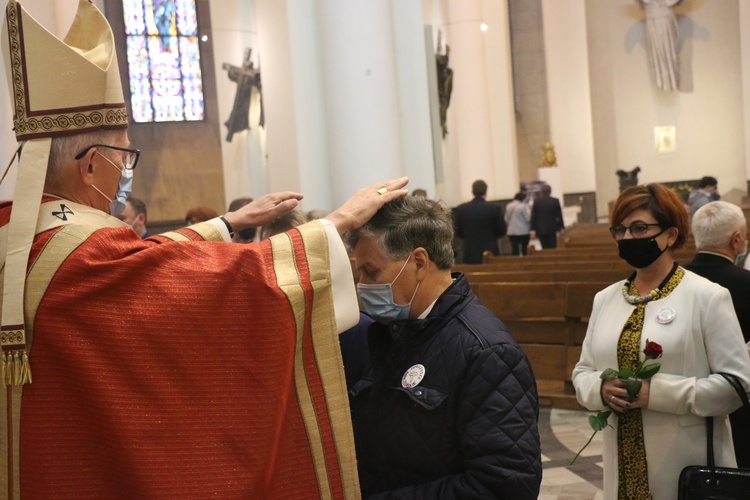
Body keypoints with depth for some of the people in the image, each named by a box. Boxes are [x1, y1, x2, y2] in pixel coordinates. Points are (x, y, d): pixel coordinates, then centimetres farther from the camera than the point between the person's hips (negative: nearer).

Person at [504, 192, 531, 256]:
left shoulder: (508, 206, 6)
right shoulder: (523, 206, -11)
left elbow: (506, 219, 12)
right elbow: (528, 219, -8)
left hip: (511, 232, 5)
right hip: (523, 231, -5)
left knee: (515, 252, 2)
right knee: (525, 251, 5)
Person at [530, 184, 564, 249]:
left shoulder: (536, 201, -2)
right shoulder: (555, 201, -3)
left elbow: (533, 216, -2)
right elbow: (559, 215, 1)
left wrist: (532, 229, 1)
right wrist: (561, 227, 10)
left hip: (540, 229, 1)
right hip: (552, 229, -1)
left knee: (545, 249, 5)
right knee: (553, 248, 0)